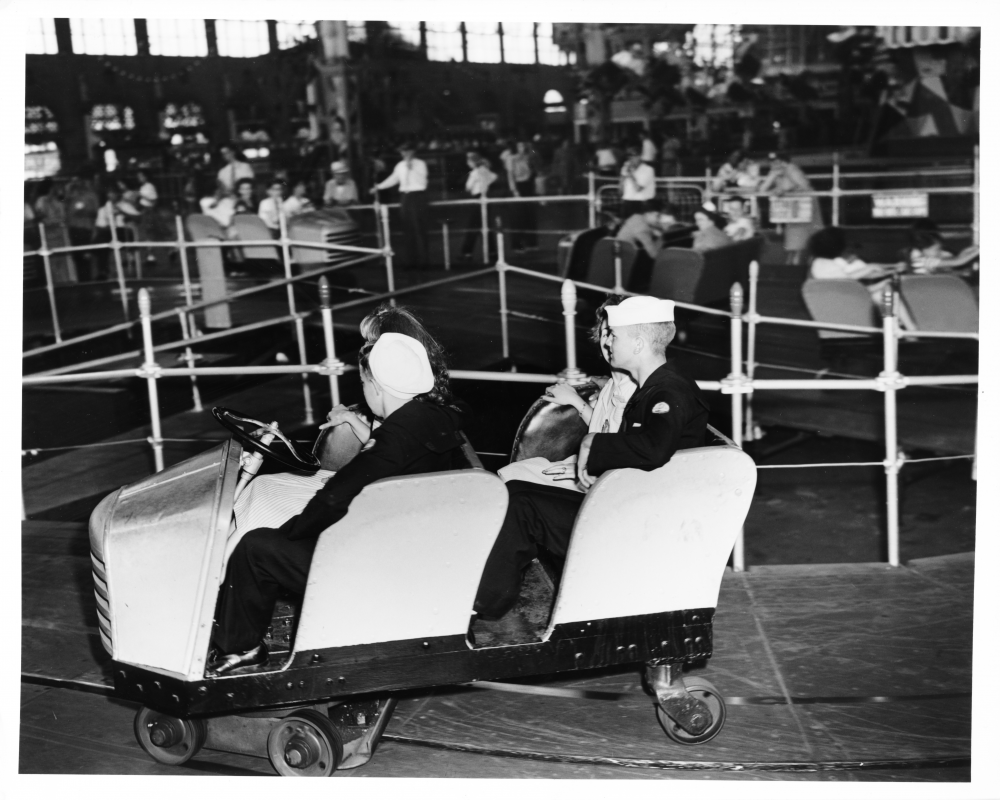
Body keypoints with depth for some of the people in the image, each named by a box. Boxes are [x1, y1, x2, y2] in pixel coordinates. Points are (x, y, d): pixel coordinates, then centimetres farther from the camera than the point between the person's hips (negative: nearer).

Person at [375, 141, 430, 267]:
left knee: (419, 229, -5)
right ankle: (411, 259, 13)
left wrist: (411, 169, -18)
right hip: (405, 197, 5)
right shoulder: (400, 166, 9)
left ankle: (422, 260, 1)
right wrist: (379, 186, 16)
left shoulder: (420, 164, -5)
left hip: (418, 196, -5)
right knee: (407, 229, 6)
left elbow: (423, 182, -15)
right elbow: (393, 179, 19)